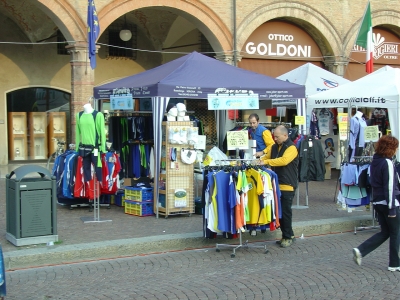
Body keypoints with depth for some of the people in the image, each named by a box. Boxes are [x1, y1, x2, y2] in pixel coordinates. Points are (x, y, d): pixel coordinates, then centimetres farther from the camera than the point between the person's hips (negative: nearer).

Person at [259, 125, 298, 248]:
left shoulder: (291, 148, -11)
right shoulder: (275, 147, 13)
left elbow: (284, 160, -27)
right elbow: (267, 157, 23)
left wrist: (266, 162, -28)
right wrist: (259, 161, 1)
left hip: (287, 186, -7)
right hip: (276, 184, 7)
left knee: (285, 211, -3)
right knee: (279, 211, 10)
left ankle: (288, 237, 9)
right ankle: (287, 235, 21)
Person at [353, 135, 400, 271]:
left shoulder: (375, 161, 8)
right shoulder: (387, 163, -17)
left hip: (377, 202, 8)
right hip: (387, 203, -8)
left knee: (385, 232, 17)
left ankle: (360, 250, 6)